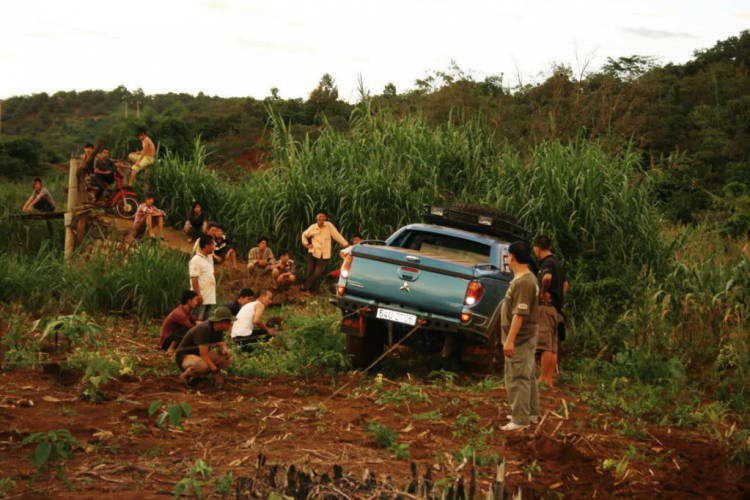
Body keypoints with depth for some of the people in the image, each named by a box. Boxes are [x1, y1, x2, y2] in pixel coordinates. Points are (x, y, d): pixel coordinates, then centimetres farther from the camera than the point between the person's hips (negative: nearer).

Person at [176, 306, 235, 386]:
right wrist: (216, 372, -36)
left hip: (201, 356, 9)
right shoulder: (204, 329, -28)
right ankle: (185, 376, -11)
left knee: (227, 359, -9)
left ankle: (198, 375, 1)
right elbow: (204, 354, -33)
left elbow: (221, 344, 8)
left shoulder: (218, 329, -1)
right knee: (202, 365, -41)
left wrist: (224, 351, -18)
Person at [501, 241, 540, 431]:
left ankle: (520, 419, -3)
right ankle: (532, 413, 27)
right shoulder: (529, 278, 11)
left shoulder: (522, 282, -21)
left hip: (520, 339, -10)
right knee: (528, 377, 18)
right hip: (527, 337, 10)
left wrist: (510, 340, -25)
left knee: (518, 379, -6)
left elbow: (519, 314, -25)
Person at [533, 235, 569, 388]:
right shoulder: (557, 263, 19)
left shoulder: (547, 263, -11)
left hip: (546, 306, -10)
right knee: (553, 347, 8)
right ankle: (550, 379, 10)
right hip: (556, 307, 10)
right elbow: (565, 284, 33)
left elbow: (547, 277, -33)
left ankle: (543, 379, -11)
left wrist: (543, 292, -18)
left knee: (545, 345, -10)